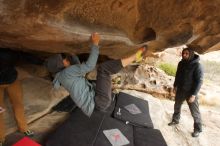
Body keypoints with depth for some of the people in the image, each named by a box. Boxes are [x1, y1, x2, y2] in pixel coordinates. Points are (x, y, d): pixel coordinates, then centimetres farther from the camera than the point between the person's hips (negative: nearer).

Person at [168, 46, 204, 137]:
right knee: (177, 106, 20)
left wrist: (193, 94, -22)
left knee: (195, 111, 4)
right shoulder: (181, 63, 0)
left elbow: (199, 81, -19)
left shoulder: (197, 65, -19)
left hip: (190, 92, -6)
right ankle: (175, 120, 41)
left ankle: (197, 129, 23)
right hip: (180, 90, 6)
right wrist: (175, 85, 16)